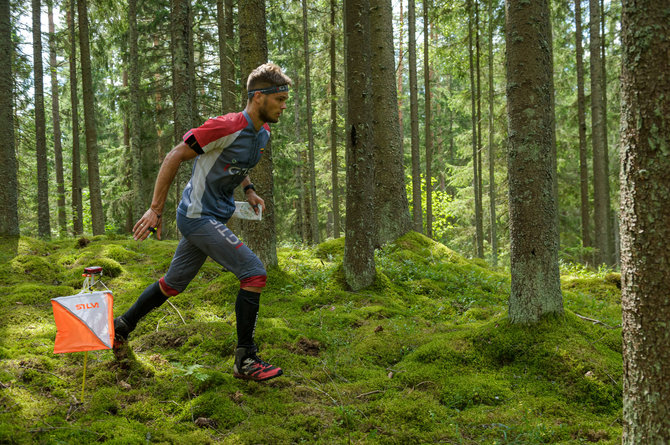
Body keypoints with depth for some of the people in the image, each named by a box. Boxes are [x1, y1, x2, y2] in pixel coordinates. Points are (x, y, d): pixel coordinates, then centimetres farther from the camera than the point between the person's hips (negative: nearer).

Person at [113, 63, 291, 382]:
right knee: (254, 273, -18)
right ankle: (245, 361, -11)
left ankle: (121, 327, 39)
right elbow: (174, 158, -17)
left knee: (173, 284, 20)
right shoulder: (226, 127, -22)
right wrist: (155, 210, -17)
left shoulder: (263, 133, 6)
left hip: (214, 217, 9)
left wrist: (248, 189, 11)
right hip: (198, 216, -9)